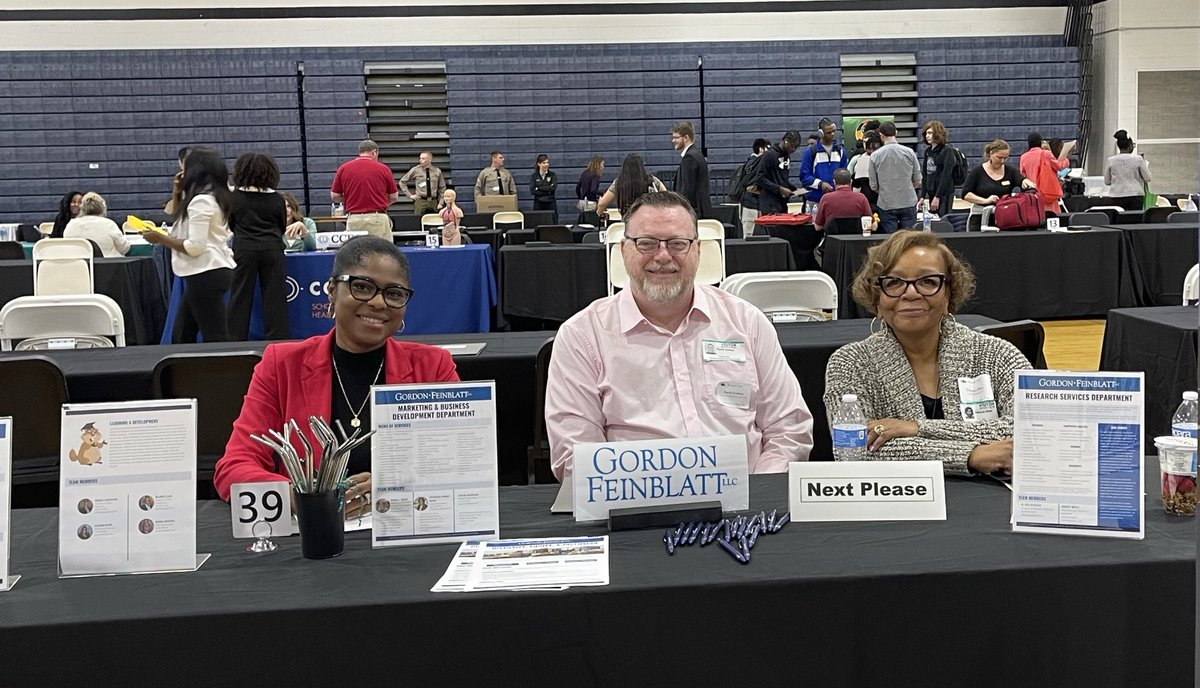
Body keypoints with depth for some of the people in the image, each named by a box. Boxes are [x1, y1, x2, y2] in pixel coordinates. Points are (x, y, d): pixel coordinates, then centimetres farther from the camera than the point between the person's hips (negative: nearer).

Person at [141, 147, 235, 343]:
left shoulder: (201, 201, -16)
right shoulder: (214, 197, 15)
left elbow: (195, 246, -20)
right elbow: (182, 222, 28)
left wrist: (161, 239, -13)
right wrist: (179, 193, 21)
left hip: (206, 275, -11)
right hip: (211, 271, 11)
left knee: (215, 338, -8)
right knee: (181, 336, 14)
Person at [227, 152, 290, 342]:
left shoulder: (235, 198, -1)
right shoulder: (277, 200, 0)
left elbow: (231, 226, 10)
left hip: (244, 250, 0)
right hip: (272, 250, 0)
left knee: (240, 297, 5)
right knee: (274, 297, 3)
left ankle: (236, 339, 6)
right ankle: (277, 338, 3)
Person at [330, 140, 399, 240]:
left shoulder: (343, 169, 3)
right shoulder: (383, 169, 0)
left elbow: (334, 196, 7)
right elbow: (394, 197, 7)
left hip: (354, 220, 2)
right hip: (378, 219, -2)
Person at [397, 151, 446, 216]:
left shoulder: (437, 171, 6)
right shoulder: (415, 170, 1)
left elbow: (442, 188, 16)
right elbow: (402, 182, 9)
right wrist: (410, 195, 2)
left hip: (433, 202, 2)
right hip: (420, 201, -2)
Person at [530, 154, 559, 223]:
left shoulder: (553, 175, 6)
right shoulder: (533, 176, 6)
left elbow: (553, 188, -9)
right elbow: (532, 191, -6)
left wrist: (539, 188, -8)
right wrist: (547, 191, -10)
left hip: (551, 204, 0)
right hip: (538, 205, 0)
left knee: (553, 224, -3)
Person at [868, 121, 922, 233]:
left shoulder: (875, 156, -5)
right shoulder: (909, 152, -3)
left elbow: (873, 187, 0)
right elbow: (918, 182, 3)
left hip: (886, 206, -1)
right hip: (908, 202, 1)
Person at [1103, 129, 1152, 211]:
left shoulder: (1110, 161, 0)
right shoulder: (1138, 159, -4)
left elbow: (1107, 181, 7)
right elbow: (1148, 179, 3)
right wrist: (1146, 164, 17)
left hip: (1117, 196, 1)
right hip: (1135, 195, -1)